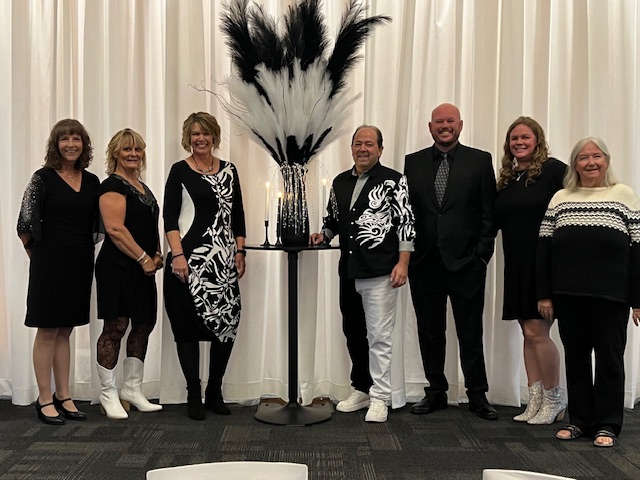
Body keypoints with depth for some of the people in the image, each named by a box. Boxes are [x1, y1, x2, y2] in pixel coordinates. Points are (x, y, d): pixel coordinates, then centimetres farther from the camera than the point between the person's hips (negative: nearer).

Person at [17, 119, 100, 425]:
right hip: (51, 262, -5)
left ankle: (63, 396, 21)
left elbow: (97, 225, 15)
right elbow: (25, 223, -9)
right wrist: (39, 256, -2)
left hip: (80, 263, 5)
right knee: (47, 331, 2)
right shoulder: (43, 178, -6)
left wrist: (86, 253, 7)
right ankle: (44, 400, 11)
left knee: (65, 331, 13)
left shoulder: (91, 181, 8)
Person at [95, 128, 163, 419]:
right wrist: (144, 258, -16)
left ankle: (132, 390, 21)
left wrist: (158, 255, 8)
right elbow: (115, 228, -17)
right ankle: (108, 394, 6)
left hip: (143, 269, 9)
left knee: (144, 326, 10)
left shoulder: (143, 187, 19)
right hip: (117, 267, -9)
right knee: (115, 327, -5)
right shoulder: (112, 185, -7)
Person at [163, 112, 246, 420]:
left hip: (223, 260, 3)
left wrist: (240, 251, 6)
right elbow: (170, 216, -5)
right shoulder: (180, 171, 1)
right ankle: (194, 395, 14)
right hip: (189, 259, -3)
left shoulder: (228, 170, 12)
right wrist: (177, 255, -15)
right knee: (188, 326, 1)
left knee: (226, 324, 0)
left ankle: (215, 392, 17)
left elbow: (237, 215, 13)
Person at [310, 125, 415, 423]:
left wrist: (402, 263, -14)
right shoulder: (340, 182, 12)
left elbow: (406, 222, -8)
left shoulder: (393, 181, -5)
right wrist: (323, 234, 4)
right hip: (349, 272, 6)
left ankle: (379, 398, 11)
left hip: (380, 273, -6)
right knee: (353, 333, 15)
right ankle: (361, 389, 30)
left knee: (379, 337, -1)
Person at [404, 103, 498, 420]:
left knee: (470, 332, 6)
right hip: (424, 262, 3)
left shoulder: (480, 161, 3)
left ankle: (477, 395, 19)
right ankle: (436, 392, 24)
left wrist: (482, 255, -6)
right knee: (429, 331, 11)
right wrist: (406, 255, 0)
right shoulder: (413, 162, 9)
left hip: (465, 262, -2)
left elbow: (488, 213, 0)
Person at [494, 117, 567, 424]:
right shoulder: (506, 178, 13)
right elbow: (497, 220, 17)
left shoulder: (554, 170, -6)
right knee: (528, 333, 10)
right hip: (517, 266, 7)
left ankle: (553, 401, 10)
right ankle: (535, 401, 18)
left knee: (537, 332, -7)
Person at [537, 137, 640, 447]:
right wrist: (544, 294, 2)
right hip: (568, 295, 3)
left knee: (609, 359, 6)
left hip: (611, 297, -2)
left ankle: (607, 424, 17)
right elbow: (543, 249, 7)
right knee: (575, 358, 10)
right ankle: (579, 420, 22)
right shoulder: (560, 198, 9)